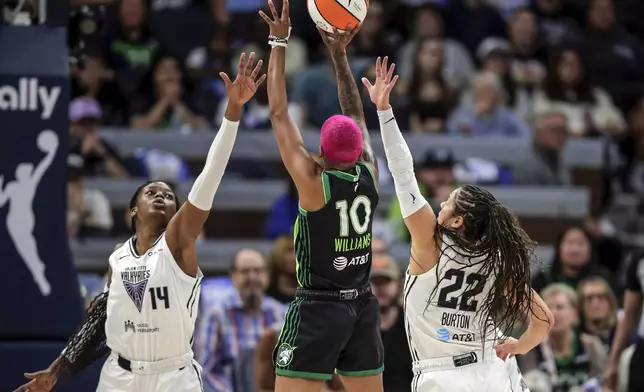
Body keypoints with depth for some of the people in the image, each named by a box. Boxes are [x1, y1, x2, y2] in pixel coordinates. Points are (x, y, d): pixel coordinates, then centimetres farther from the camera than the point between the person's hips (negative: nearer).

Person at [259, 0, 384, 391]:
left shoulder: (313, 181, -13)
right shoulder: (369, 175, 0)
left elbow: (279, 115, -8)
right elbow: (357, 114, 14)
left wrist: (279, 43, -3)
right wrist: (340, 54, 18)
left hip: (319, 307, -6)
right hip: (363, 305, 6)